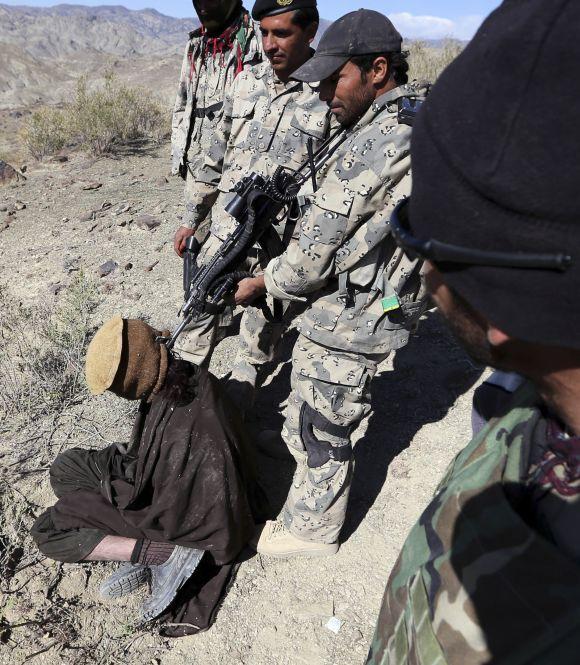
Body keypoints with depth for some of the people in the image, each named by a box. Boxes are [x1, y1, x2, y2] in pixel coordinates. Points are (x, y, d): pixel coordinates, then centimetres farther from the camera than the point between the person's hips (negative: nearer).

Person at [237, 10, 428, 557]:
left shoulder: (375, 144, -26)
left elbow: (313, 253, -20)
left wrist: (259, 284, -2)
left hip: (348, 322, -9)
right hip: (385, 303, 9)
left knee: (319, 431, 10)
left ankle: (309, 531, 32)